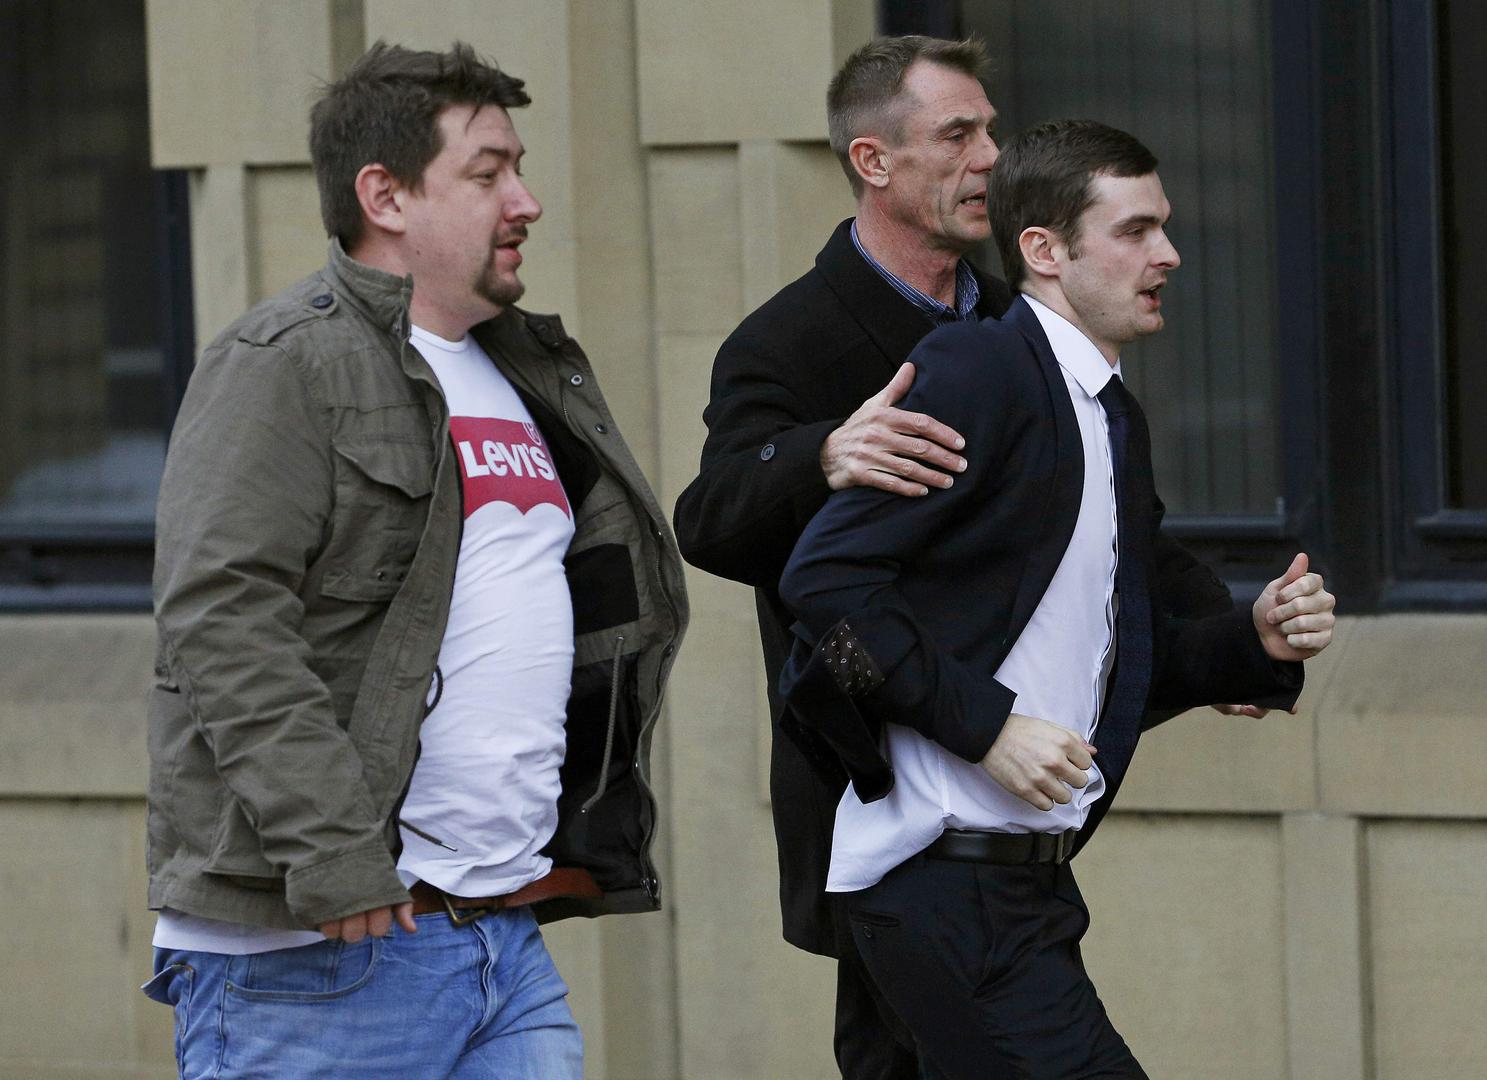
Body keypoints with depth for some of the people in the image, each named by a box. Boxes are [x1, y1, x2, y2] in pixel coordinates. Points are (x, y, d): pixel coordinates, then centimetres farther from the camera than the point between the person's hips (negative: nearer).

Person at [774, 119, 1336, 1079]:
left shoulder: (1119, 421, 18)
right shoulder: (974, 372, -10)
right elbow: (826, 577, -18)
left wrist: (1258, 643, 7)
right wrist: (987, 724, -19)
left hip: (1031, 877, 9)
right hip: (949, 877, -9)